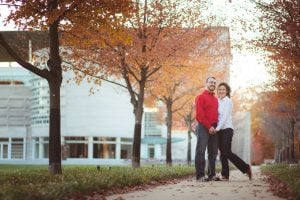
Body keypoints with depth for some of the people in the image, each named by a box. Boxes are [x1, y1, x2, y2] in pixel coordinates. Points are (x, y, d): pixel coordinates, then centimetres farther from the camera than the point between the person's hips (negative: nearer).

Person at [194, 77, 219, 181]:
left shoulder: (215, 99, 18)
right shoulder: (201, 97, -2)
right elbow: (199, 114, -10)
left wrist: (216, 126, 7)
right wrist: (209, 126, -14)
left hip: (213, 128, 7)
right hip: (203, 127, -7)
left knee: (213, 152, 7)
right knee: (201, 151, -7)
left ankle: (212, 175, 13)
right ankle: (200, 175, -8)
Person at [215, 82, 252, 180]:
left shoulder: (228, 101, -4)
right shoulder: (218, 101, 15)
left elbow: (225, 116, -12)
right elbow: (216, 116, 13)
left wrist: (218, 128, -18)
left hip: (227, 129, -7)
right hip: (219, 130, 7)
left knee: (227, 152, -12)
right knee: (222, 153, 4)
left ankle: (246, 168, 0)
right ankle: (225, 175, 6)